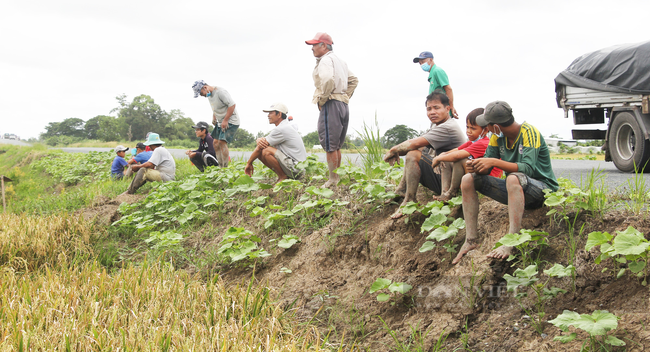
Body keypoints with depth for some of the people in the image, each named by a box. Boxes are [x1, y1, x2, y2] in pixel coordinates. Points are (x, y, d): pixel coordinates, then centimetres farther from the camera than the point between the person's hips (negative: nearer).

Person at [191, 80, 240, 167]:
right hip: (220, 121, 9)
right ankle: (220, 166, 8)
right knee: (216, 142, 4)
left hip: (231, 121, -9)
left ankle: (225, 167, -15)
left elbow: (232, 105, -24)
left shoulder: (220, 92, -21)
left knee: (222, 142, -18)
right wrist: (214, 118, 11)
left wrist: (225, 121, -23)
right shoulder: (209, 95, 8)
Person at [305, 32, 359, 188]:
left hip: (331, 105, -10)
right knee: (336, 146, 15)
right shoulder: (340, 61, 21)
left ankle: (333, 180, -7)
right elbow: (353, 80, 26)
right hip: (343, 105, 10)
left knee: (330, 145, -7)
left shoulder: (326, 60, -9)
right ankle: (336, 177, 18)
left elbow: (328, 80, -26)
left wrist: (321, 100, -15)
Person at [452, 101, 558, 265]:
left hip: (542, 189, -7)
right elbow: (486, 169, 2)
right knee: (468, 179, -6)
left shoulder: (529, 132, -17)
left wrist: (495, 162, -35)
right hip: (515, 190, 7)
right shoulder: (498, 137, 3)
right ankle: (471, 240, -10)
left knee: (514, 178, -40)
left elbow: (528, 168, -29)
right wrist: (475, 166, -22)